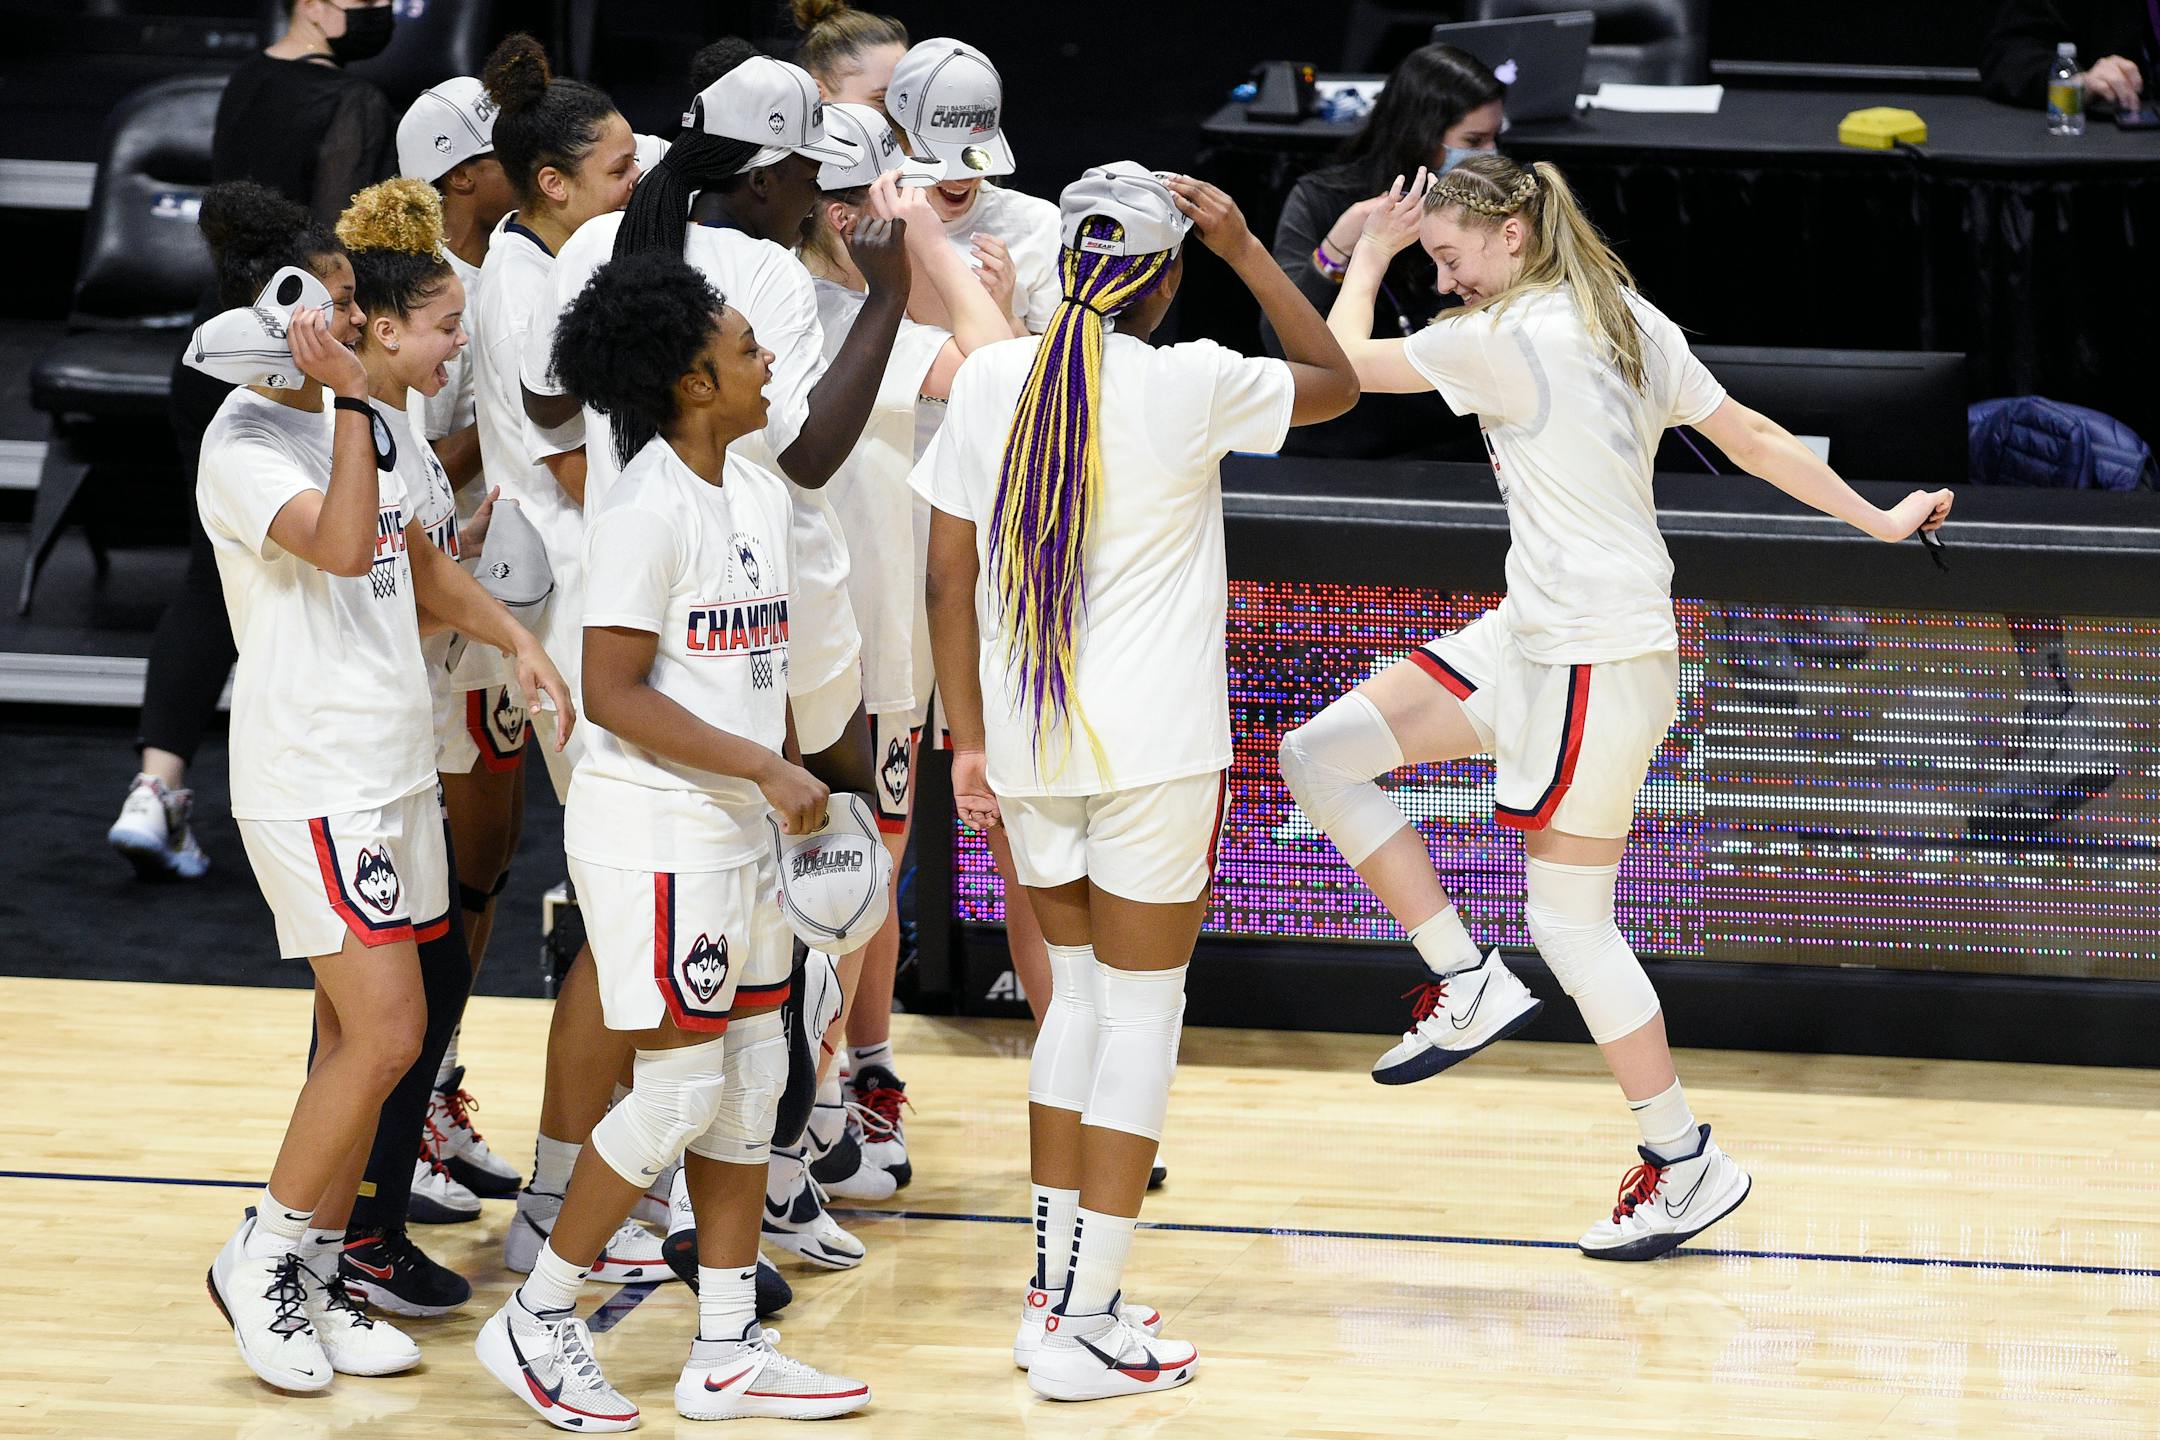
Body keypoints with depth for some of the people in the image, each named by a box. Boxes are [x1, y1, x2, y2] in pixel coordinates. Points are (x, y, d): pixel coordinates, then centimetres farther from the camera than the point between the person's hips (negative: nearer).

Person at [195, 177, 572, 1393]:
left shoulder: (375, 421, 11)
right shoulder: (246, 445, -16)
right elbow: (340, 543, -33)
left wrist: (516, 639, 10)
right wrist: (352, 399, -32)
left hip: (397, 769, 8)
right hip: (311, 780, -8)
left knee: (359, 1042, 9)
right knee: (385, 1035, -12)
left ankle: (314, 1282, 17)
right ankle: (261, 1258, 3)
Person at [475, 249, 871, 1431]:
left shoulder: (762, 495, 10)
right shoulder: (648, 510, -17)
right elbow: (612, 692, -20)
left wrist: (797, 781, 15)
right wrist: (764, 768, -21)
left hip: (739, 834, 9)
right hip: (654, 835, -9)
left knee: (751, 1079, 10)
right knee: (680, 1089, -7)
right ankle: (535, 1321, 6)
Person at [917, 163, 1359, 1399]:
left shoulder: (992, 381, 1)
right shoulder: (1188, 384, -11)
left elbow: (951, 575, 4)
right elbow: (1336, 384, 7)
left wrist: (970, 741, 10)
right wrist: (1247, 249, 9)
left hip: (1028, 743, 5)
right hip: (1154, 746, -5)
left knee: (1079, 995, 19)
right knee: (1142, 1016, 2)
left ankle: (1058, 1286, 21)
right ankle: (1084, 1328, 0)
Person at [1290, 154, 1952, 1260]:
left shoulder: (1510, 338, -17)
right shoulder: (1630, 323, 9)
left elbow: (1341, 360, -6)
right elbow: (1751, 436, 11)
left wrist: (1372, 249, 10)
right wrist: (1878, 517, 19)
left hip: (1595, 666, -10)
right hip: (1531, 638, 10)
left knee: (1570, 925, 1)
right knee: (1319, 755, 3)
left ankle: (1689, 1161, 13)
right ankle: (1470, 989, 8)